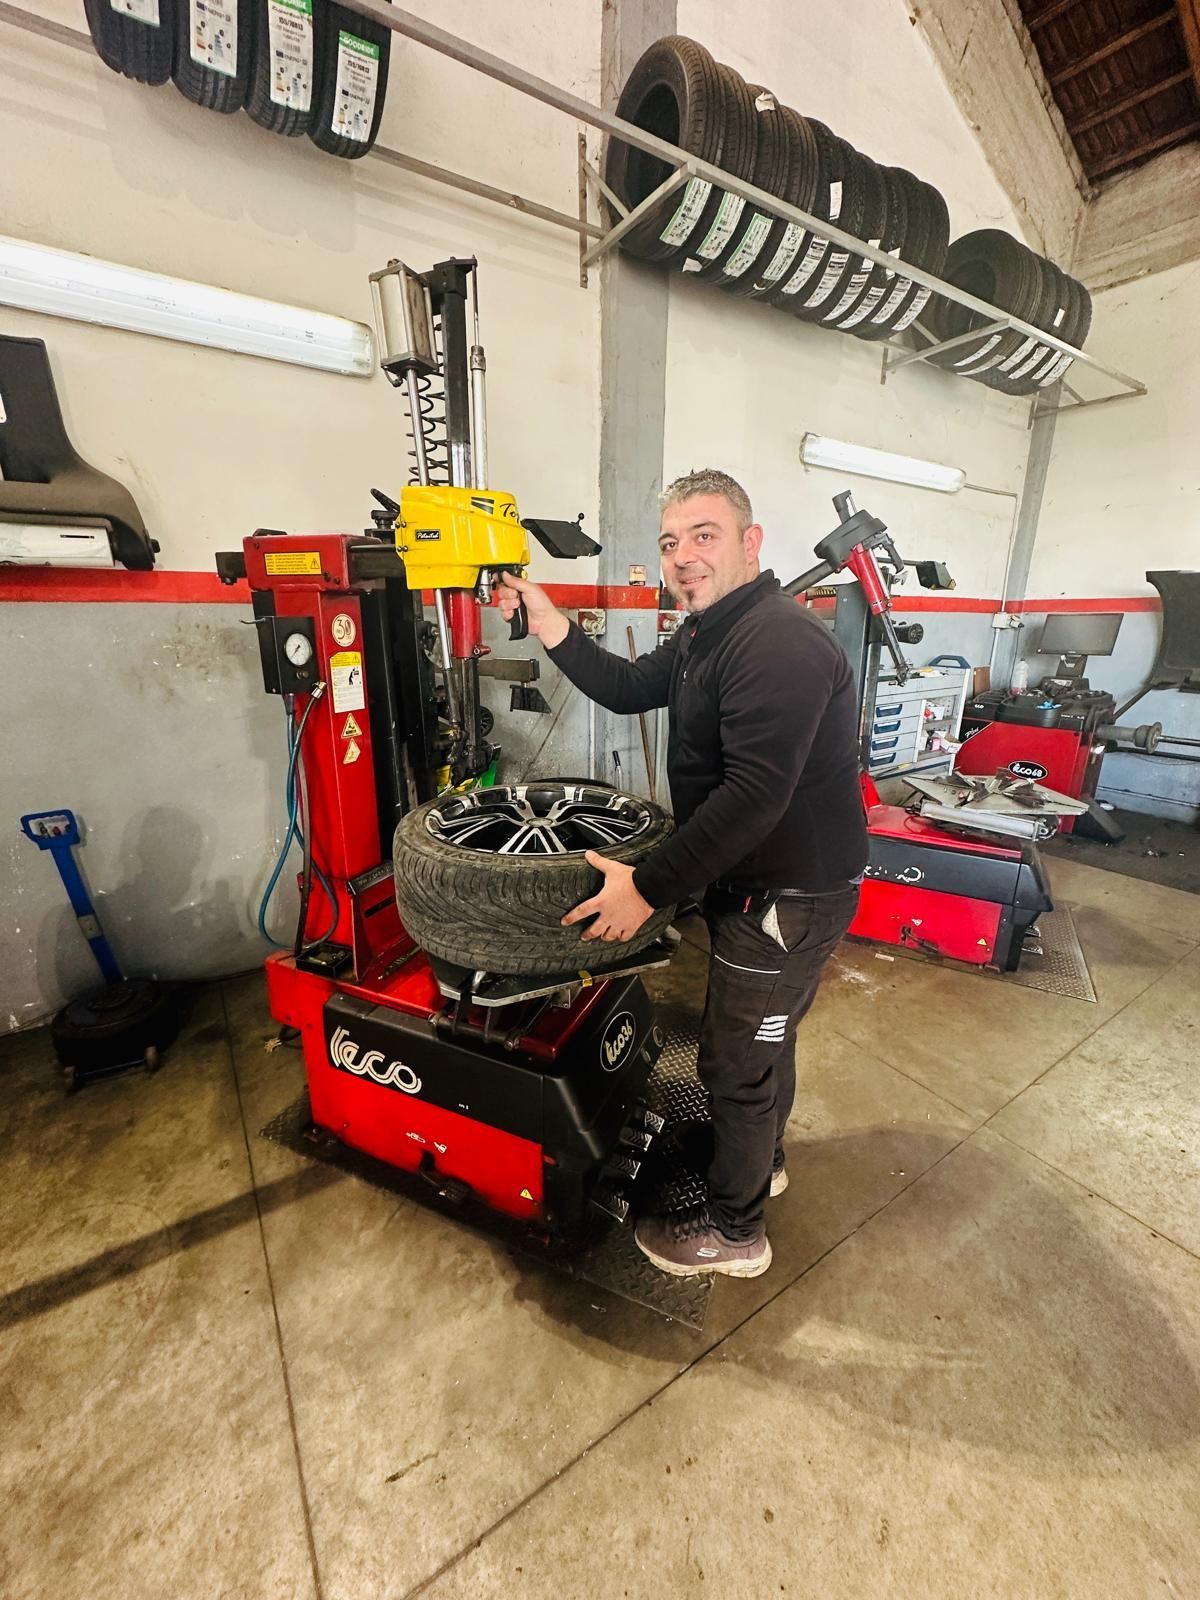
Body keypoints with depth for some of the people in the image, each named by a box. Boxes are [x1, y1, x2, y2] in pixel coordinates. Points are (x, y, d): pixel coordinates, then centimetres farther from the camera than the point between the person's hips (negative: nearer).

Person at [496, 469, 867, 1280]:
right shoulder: (709, 636, 9)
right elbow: (627, 687, 12)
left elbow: (754, 795, -32)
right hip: (763, 884, 10)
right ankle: (763, 1158, 52)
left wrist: (650, 886, -27)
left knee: (736, 1059, 7)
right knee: (762, 1034, 26)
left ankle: (733, 1230, 33)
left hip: (791, 895, -10)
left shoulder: (778, 642, -25)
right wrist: (546, 620, 1)